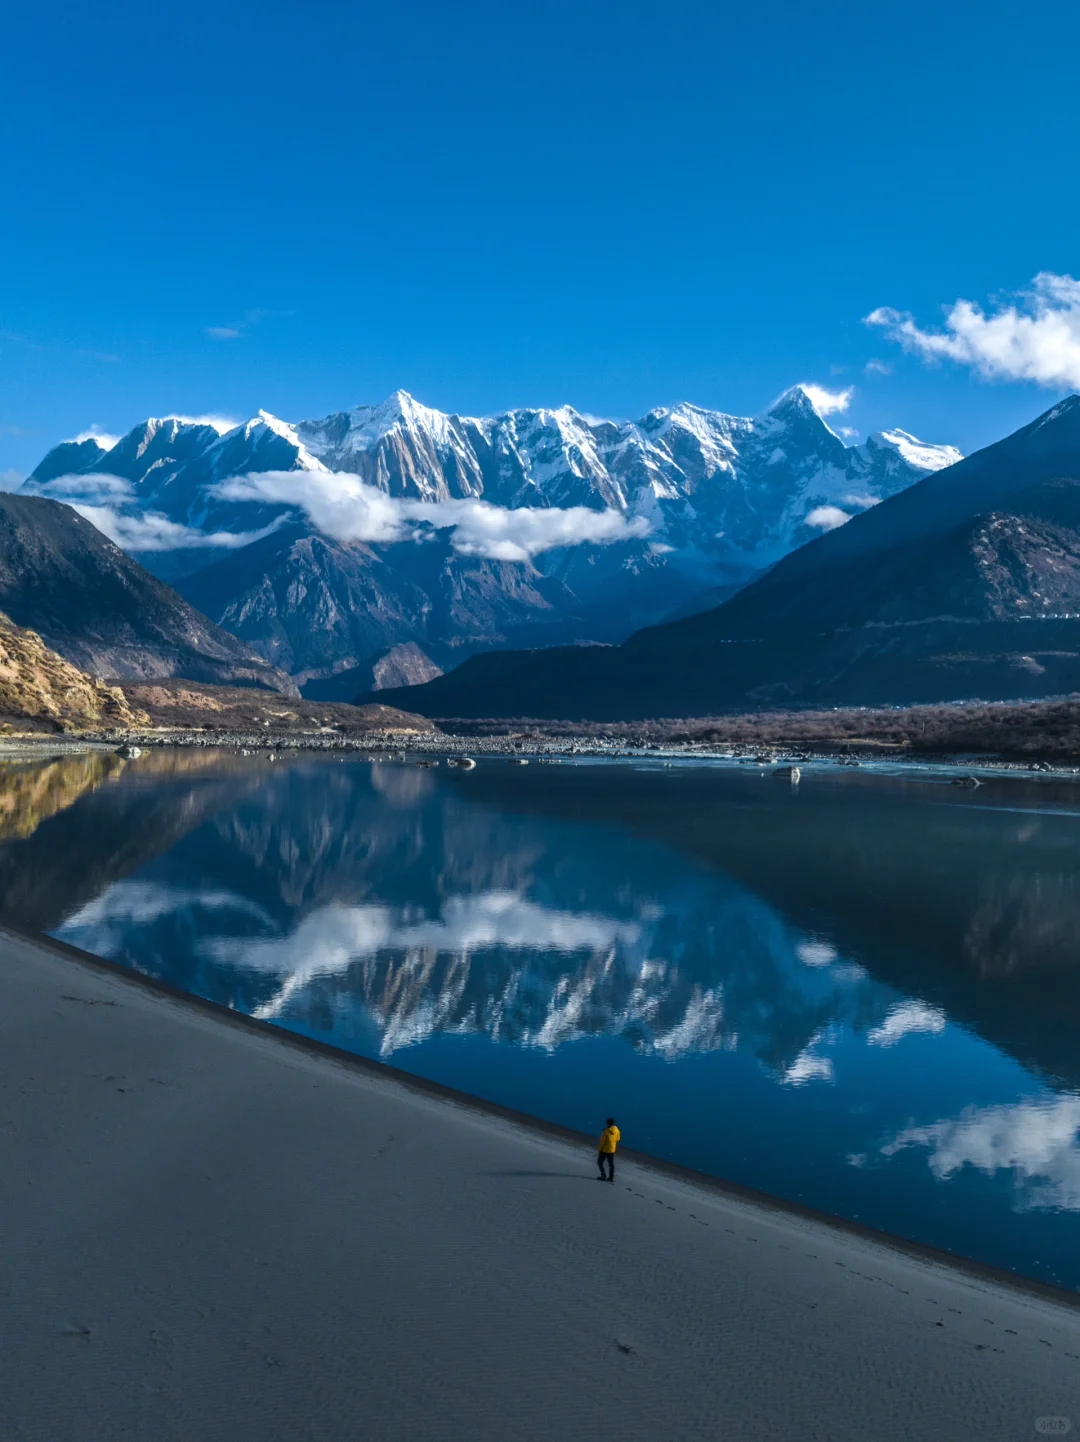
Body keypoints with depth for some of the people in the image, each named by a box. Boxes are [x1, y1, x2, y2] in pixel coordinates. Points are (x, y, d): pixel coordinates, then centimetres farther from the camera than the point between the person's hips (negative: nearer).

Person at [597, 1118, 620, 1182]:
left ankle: (603, 1176, 4)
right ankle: (611, 1177, 16)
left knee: (600, 1162, 9)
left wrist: (599, 1150, -7)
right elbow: (617, 1140, 6)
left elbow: (602, 1142, -16)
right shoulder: (617, 1131, -5)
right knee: (611, 1164, 14)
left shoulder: (606, 1131, -21)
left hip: (604, 1150, -5)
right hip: (612, 1150, 5)